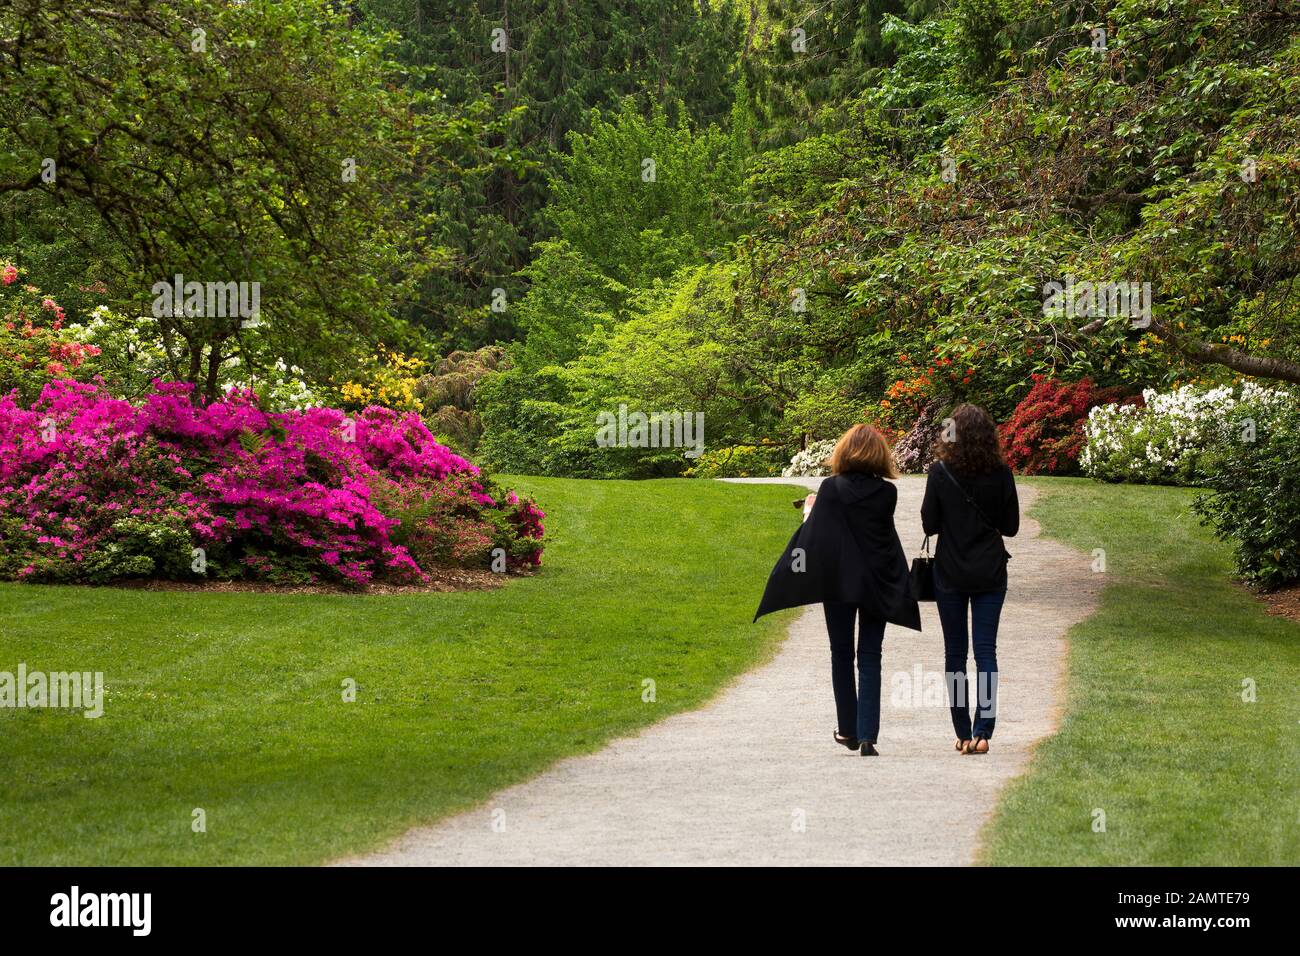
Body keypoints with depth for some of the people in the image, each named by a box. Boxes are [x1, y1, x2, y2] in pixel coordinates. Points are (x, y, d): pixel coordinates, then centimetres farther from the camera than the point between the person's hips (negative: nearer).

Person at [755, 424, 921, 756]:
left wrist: (809, 511, 13)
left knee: (842, 653, 13)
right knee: (870, 657, 4)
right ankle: (868, 735, -8)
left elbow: (813, 536, -8)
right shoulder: (887, 493, -4)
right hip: (877, 585, 1)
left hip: (839, 582, -1)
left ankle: (848, 730, 19)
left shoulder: (831, 489, -10)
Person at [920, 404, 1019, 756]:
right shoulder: (1001, 473, -5)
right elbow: (1011, 526, 2)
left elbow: (929, 525, -5)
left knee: (955, 652, 8)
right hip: (990, 573, 1)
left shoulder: (940, 472, -9)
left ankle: (963, 734, 10)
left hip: (950, 574, -1)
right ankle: (983, 732, -9)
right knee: (986, 650, 2)